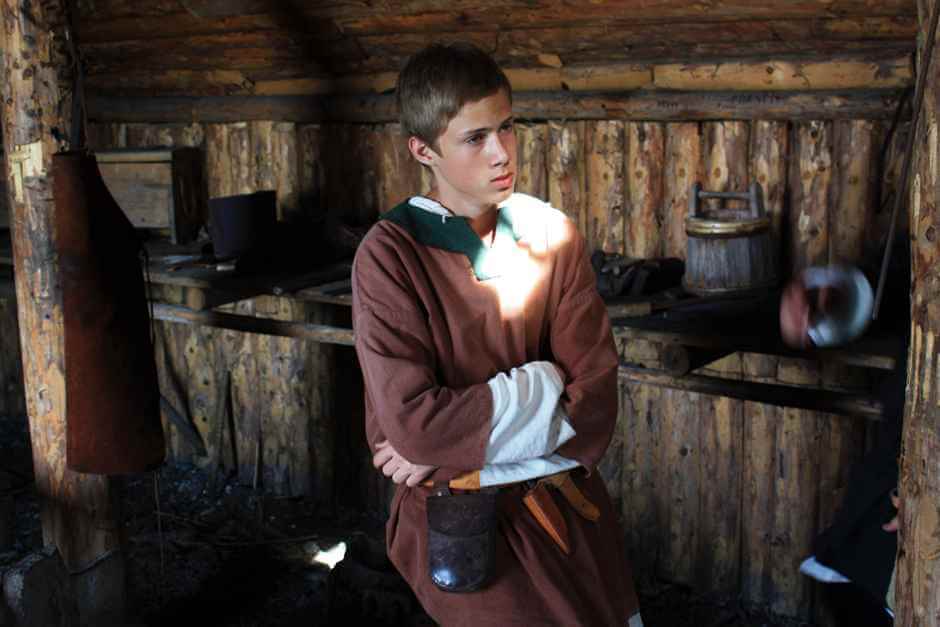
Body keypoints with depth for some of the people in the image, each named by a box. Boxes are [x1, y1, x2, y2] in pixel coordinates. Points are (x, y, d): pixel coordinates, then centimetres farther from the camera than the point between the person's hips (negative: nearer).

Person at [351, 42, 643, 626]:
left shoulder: (554, 234, -4)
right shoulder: (390, 255, -14)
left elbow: (593, 395, -10)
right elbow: (411, 422, -21)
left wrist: (458, 446, -18)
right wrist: (539, 389, -15)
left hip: (564, 496, 4)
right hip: (457, 518, -4)